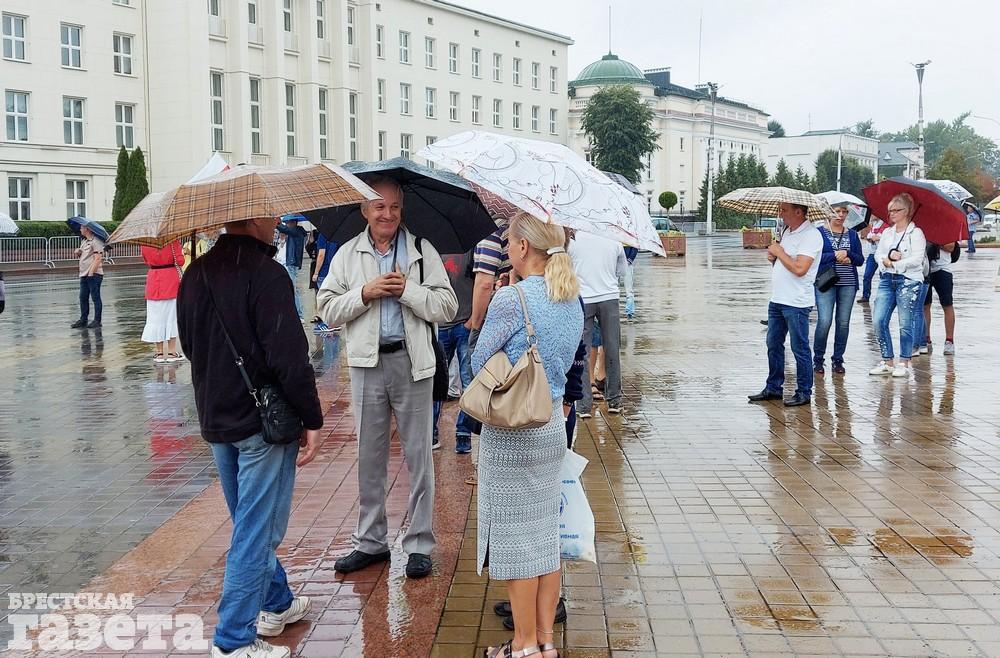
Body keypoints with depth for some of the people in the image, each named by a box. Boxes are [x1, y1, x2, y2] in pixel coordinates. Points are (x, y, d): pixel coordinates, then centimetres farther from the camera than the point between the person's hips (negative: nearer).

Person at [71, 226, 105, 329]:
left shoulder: (96, 241, -11)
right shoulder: (84, 241, 18)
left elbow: (98, 258, -17)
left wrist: (91, 273, -20)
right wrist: (78, 253, 6)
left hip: (94, 275, -9)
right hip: (84, 274, 9)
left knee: (95, 297, -3)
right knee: (83, 297, 10)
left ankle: (97, 320, 3)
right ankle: (83, 320, 17)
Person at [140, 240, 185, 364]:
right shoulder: (173, 240, -13)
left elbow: (146, 262, 11)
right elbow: (180, 261, -11)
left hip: (153, 280, 3)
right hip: (171, 279, -3)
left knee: (156, 318, 9)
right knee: (172, 316, 6)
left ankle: (159, 352, 12)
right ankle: (172, 352, 8)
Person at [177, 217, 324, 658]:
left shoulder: (196, 274, 5)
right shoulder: (266, 275, -20)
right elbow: (289, 358, -23)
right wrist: (312, 420, -15)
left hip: (215, 419, 8)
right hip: (263, 422, -8)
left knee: (252, 524, 21)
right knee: (256, 532, 2)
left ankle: (276, 604, 37)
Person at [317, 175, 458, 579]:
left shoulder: (423, 252, 3)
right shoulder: (348, 254, 8)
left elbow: (447, 307, -3)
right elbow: (328, 310, 3)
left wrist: (407, 290, -14)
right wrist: (364, 293, -11)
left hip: (412, 362, -2)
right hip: (367, 363, 2)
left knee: (418, 455, 4)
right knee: (369, 456, 11)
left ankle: (419, 544, 15)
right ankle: (370, 541, 24)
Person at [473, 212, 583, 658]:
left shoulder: (510, 298, -17)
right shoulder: (572, 300, 6)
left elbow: (479, 364, -7)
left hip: (510, 430, -7)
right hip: (554, 424, 7)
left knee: (514, 536, 5)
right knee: (546, 533, 15)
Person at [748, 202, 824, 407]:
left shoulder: (811, 235, -14)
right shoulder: (786, 231, 14)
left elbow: (799, 268, -24)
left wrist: (779, 252, -12)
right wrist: (773, 256, 3)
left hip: (796, 303, -9)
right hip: (777, 299, 9)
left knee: (800, 348, 1)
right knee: (773, 345, 14)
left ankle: (804, 392, 11)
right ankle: (773, 388, 24)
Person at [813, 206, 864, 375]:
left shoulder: (852, 234, 12)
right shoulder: (820, 232, 3)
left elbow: (860, 260, 8)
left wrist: (847, 254, -10)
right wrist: (835, 256, -14)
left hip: (848, 284, 3)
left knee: (843, 322, 3)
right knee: (824, 321, -12)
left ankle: (838, 360, 14)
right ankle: (818, 359, 3)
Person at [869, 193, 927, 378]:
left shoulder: (915, 232, -1)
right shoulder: (887, 233, 17)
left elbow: (917, 259, -11)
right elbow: (878, 254, 11)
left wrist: (894, 264, -10)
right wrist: (888, 256, -10)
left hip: (908, 281, -6)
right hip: (886, 280, 6)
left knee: (905, 324, -2)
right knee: (879, 321, -2)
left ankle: (903, 363, 7)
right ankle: (887, 362, 8)